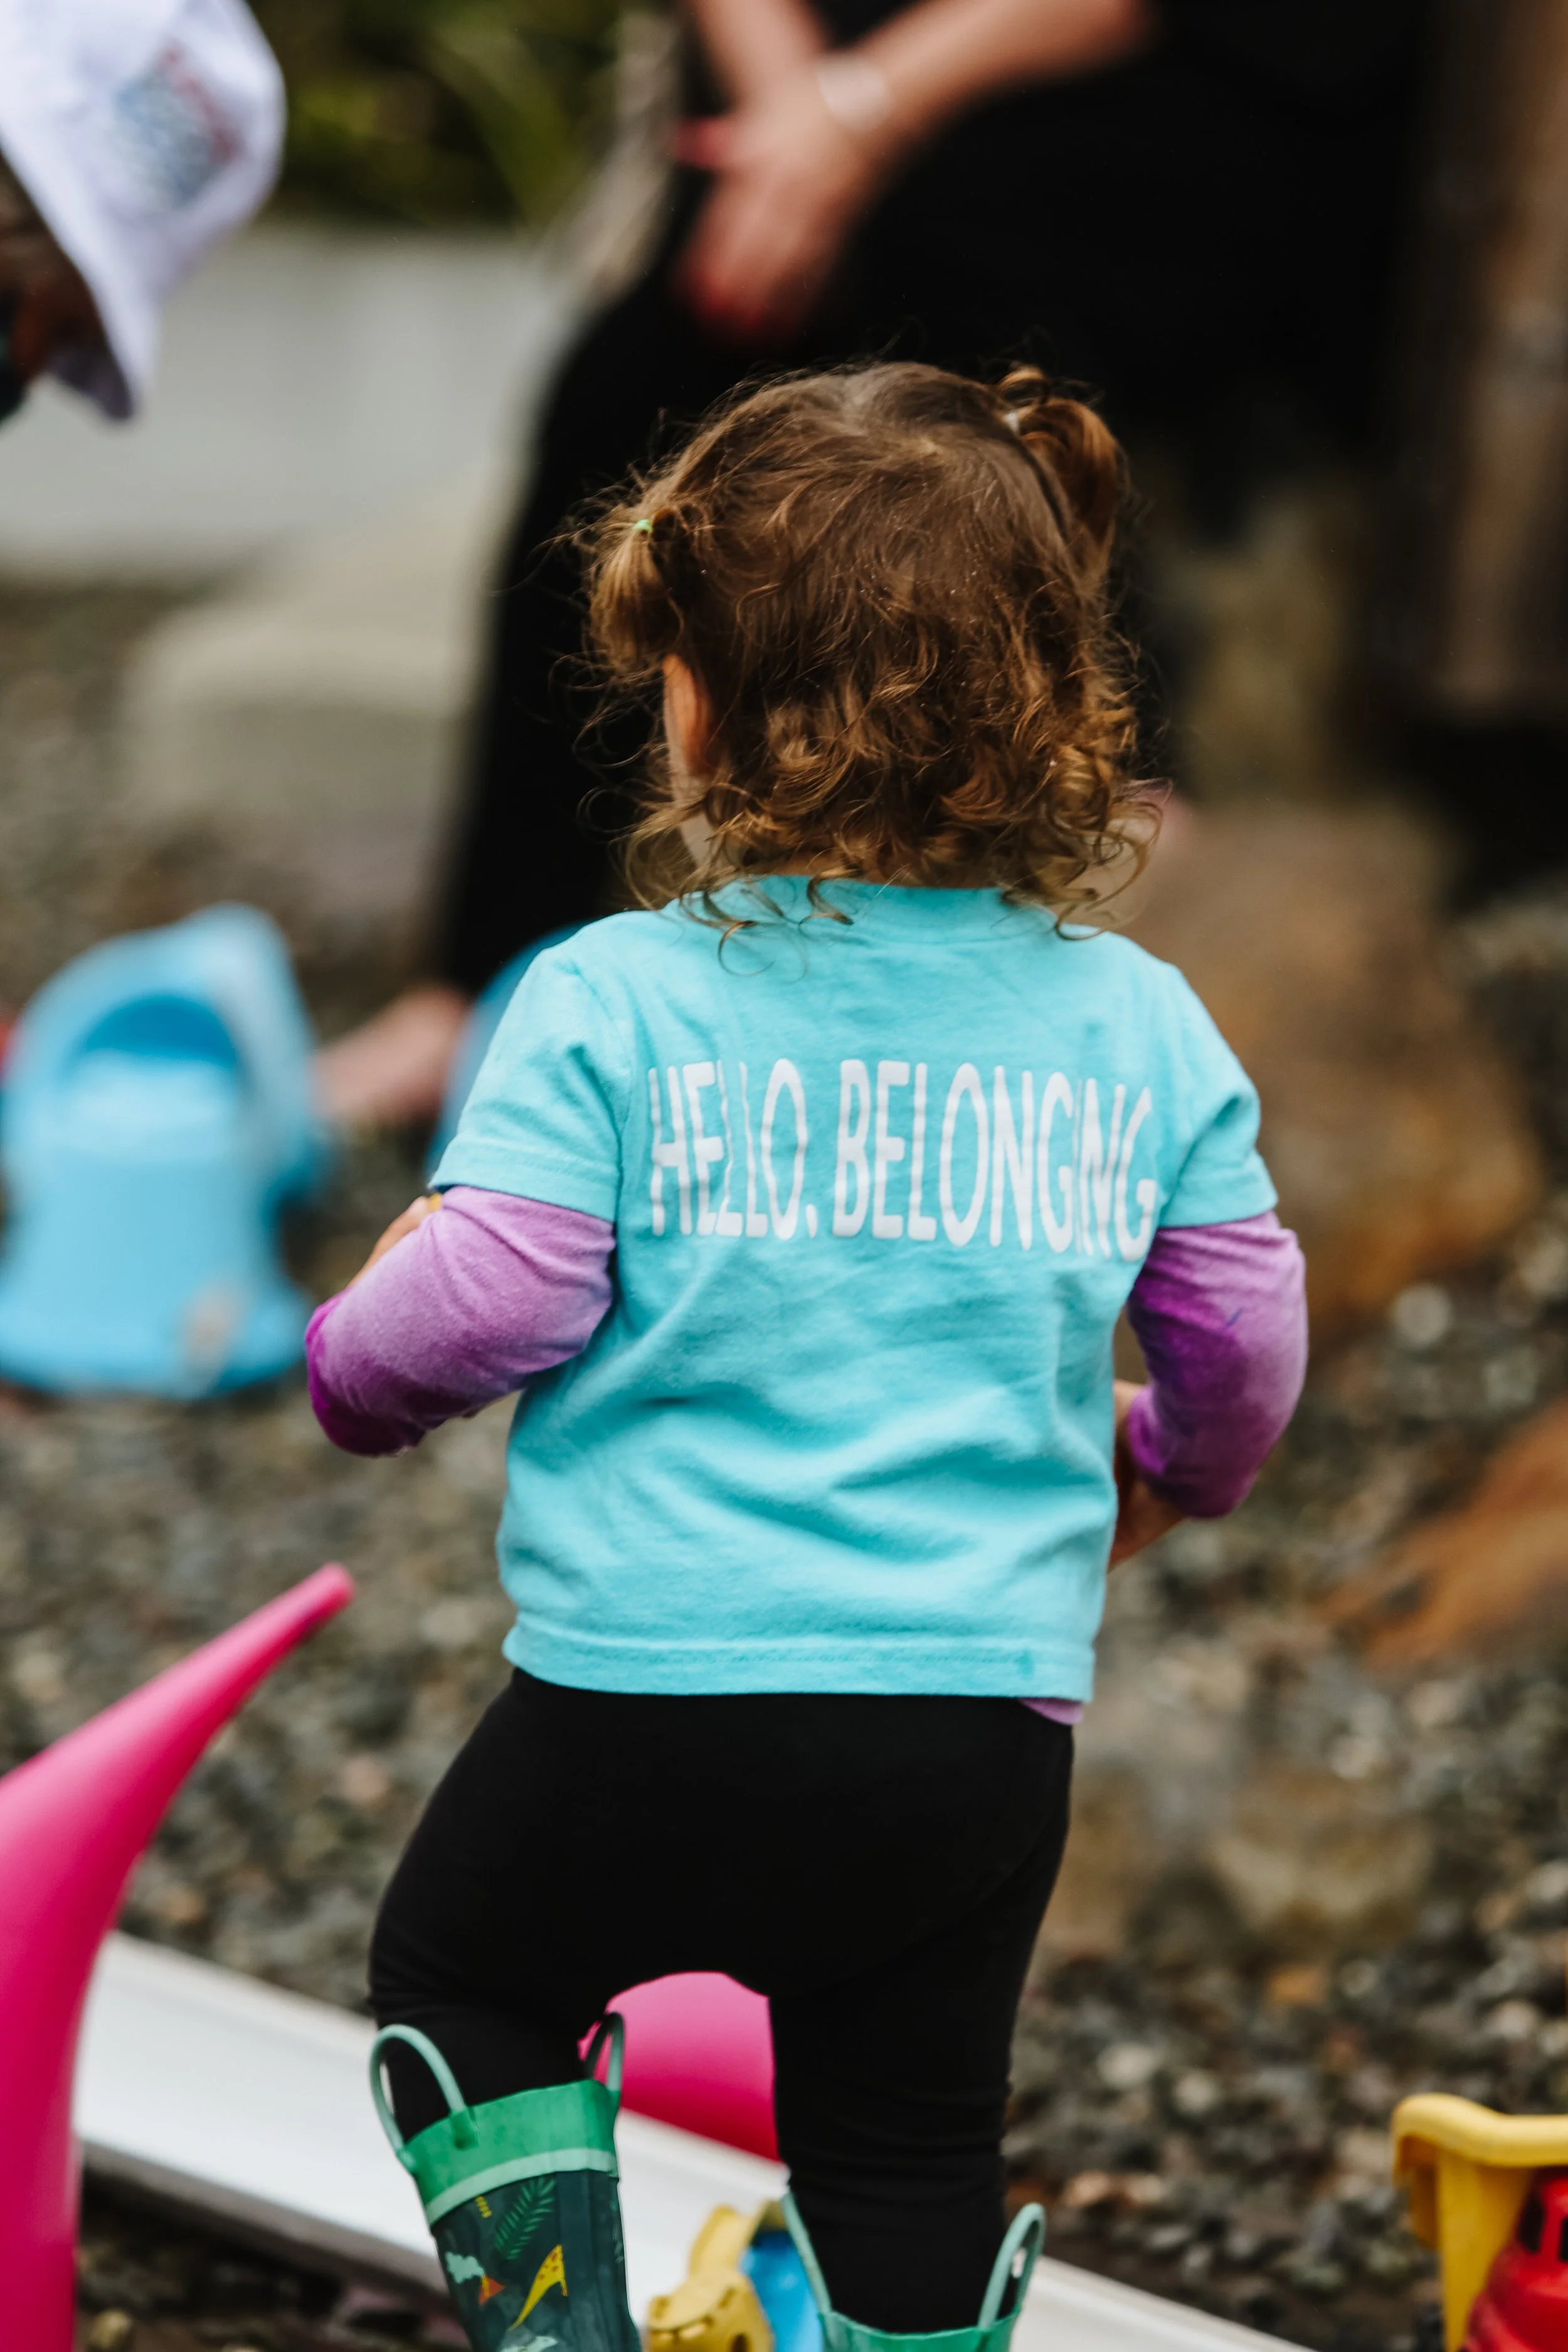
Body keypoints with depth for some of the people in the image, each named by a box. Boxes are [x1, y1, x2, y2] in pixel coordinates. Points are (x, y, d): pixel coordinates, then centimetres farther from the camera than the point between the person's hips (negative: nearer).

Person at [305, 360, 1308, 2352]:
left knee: (460, 1972, 24)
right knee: (907, 2146, 18)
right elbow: (1247, 1344, 6)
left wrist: (340, 1360, 10)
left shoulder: (609, 1000, -10)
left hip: (659, 1694, -3)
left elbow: (480, 1308, -13)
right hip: (993, 1717, 3)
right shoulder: (1142, 1024, 0)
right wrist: (1159, 1475, 27)